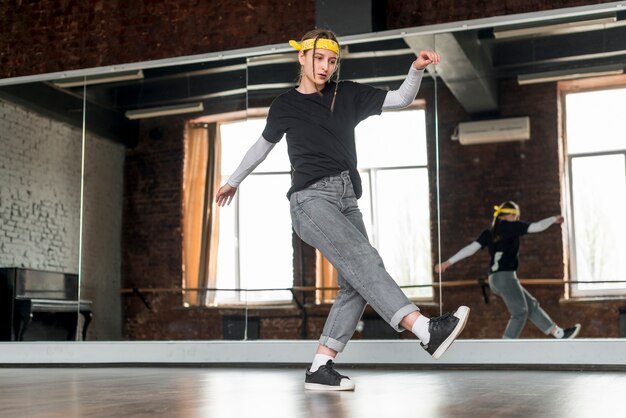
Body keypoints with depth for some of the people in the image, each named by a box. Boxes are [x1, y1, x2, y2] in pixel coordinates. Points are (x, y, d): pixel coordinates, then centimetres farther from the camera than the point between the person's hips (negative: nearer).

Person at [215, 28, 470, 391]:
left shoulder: (348, 95, 15)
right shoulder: (285, 106, 11)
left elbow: (401, 99, 11)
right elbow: (262, 146, 26)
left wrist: (417, 70, -8)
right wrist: (234, 181, 36)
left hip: (347, 201, 5)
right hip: (311, 198, -5)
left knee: (356, 286, -7)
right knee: (363, 258, -25)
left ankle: (320, 369, -2)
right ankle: (428, 332, -40)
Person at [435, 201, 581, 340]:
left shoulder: (489, 233, 14)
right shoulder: (510, 226, -4)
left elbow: (471, 248, 4)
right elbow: (538, 227, 0)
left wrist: (449, 262, 2)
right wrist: (554, 219, 17)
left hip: (495, 279, 8)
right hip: (505, 276, -8)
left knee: (531, 306, 14)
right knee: (519, 313, -2)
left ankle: (560, 334, 21)